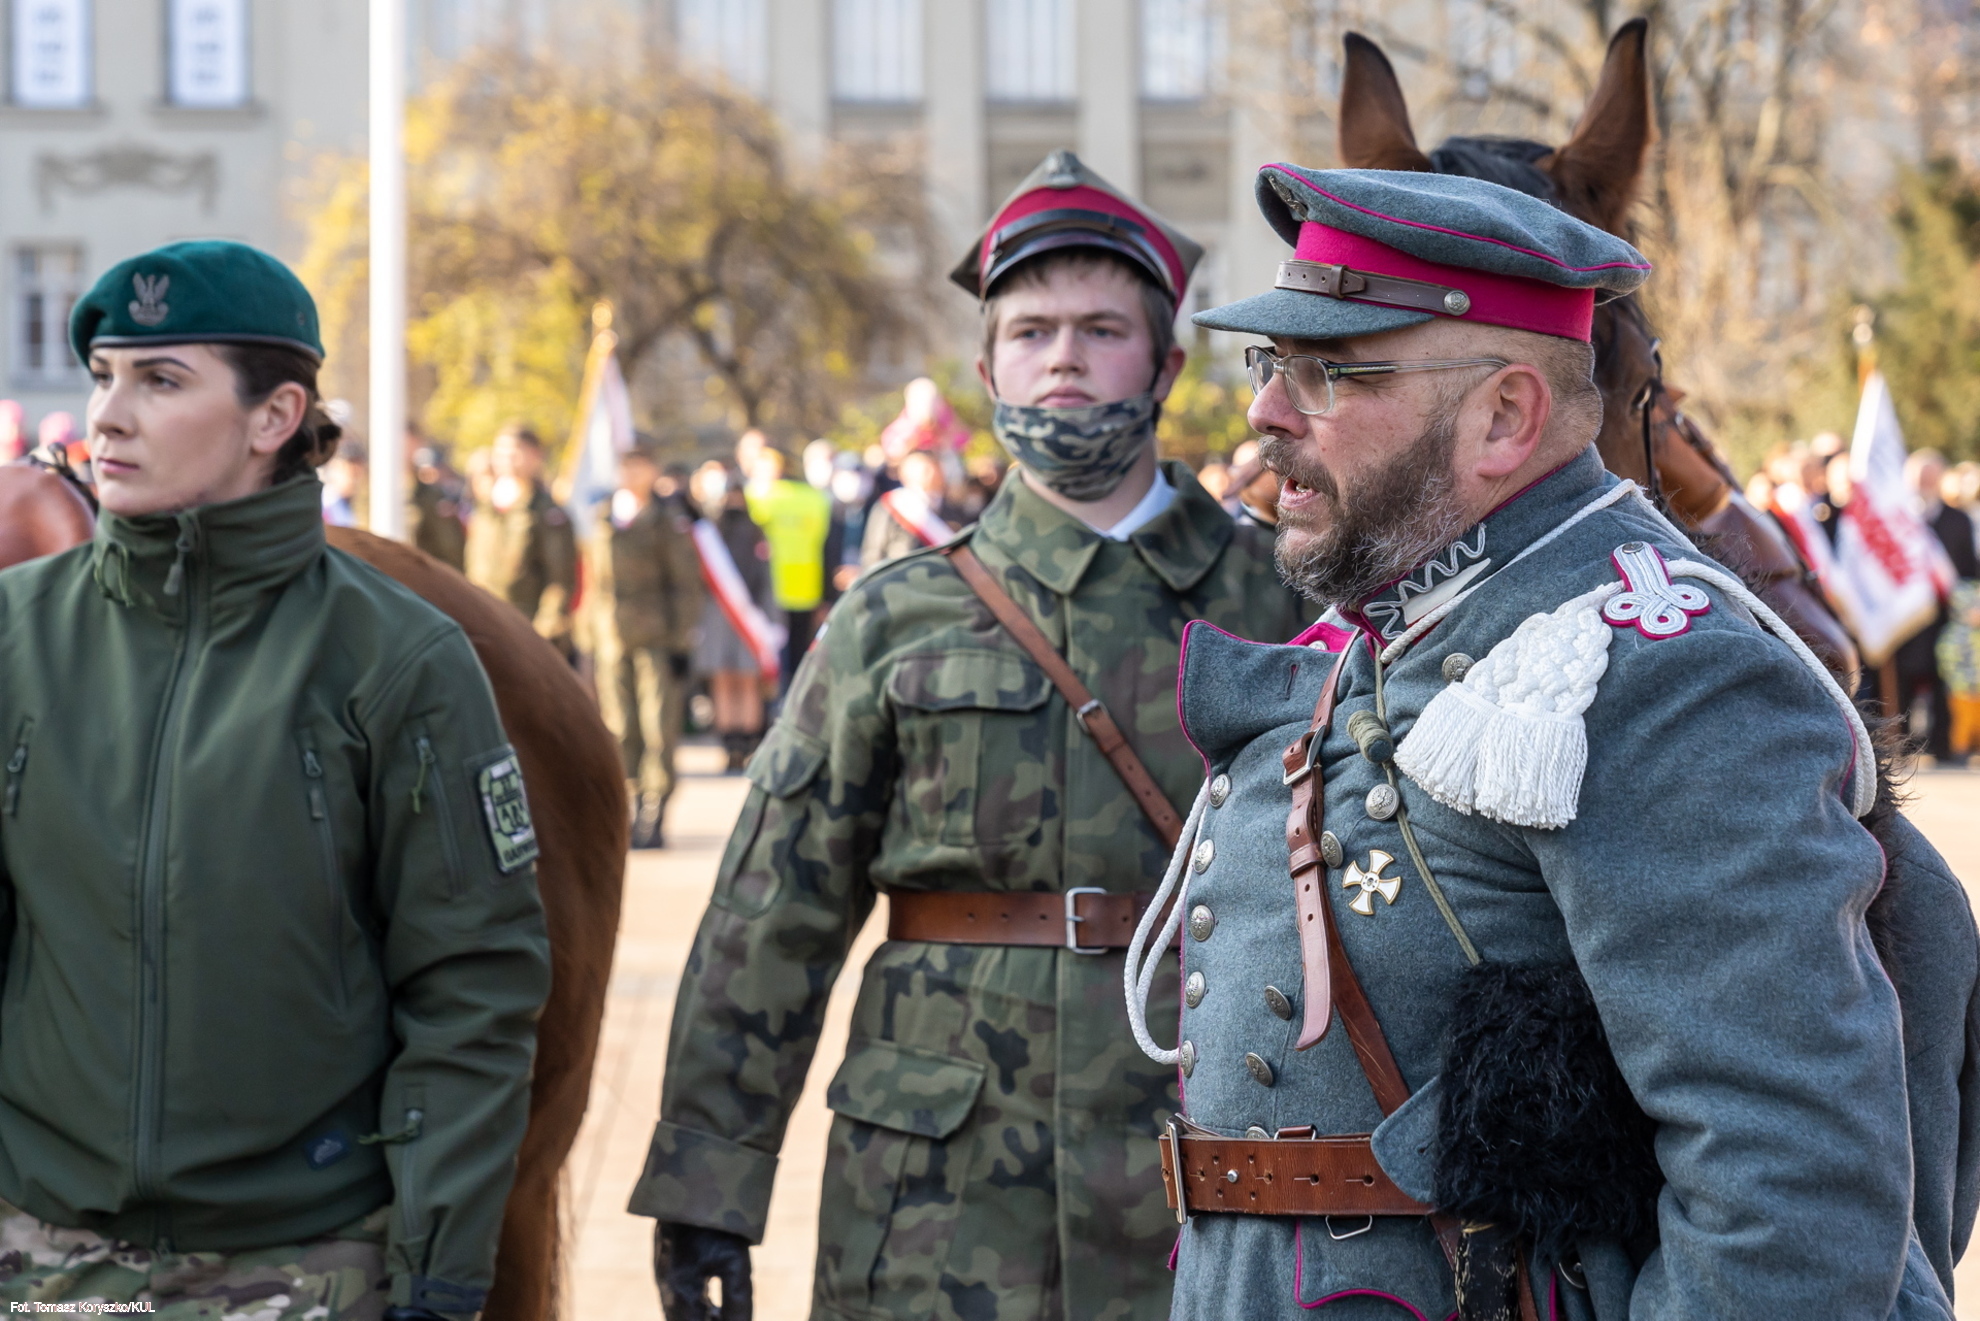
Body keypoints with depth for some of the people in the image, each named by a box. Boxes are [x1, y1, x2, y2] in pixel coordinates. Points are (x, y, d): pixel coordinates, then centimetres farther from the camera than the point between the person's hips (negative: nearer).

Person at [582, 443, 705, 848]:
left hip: (656, 639, -4)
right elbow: (592, 582, 17)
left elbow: (686, 584, -1)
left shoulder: (668, 524, 0)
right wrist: (588, 637, 14)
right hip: (612, 638, 4)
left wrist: (681, 641, -5)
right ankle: (623, 809, 12)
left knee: (659, 726, -5)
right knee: (618, 727, 5)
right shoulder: (603, 523, 12)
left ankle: (653, 812, -2)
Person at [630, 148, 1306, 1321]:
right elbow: (772, 916, 5)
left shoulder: (1275, 604, 6)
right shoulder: (896, 625, 6)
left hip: (1205, 1188, 0)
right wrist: (708, 1178, 0)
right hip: (942, 1194, 0)